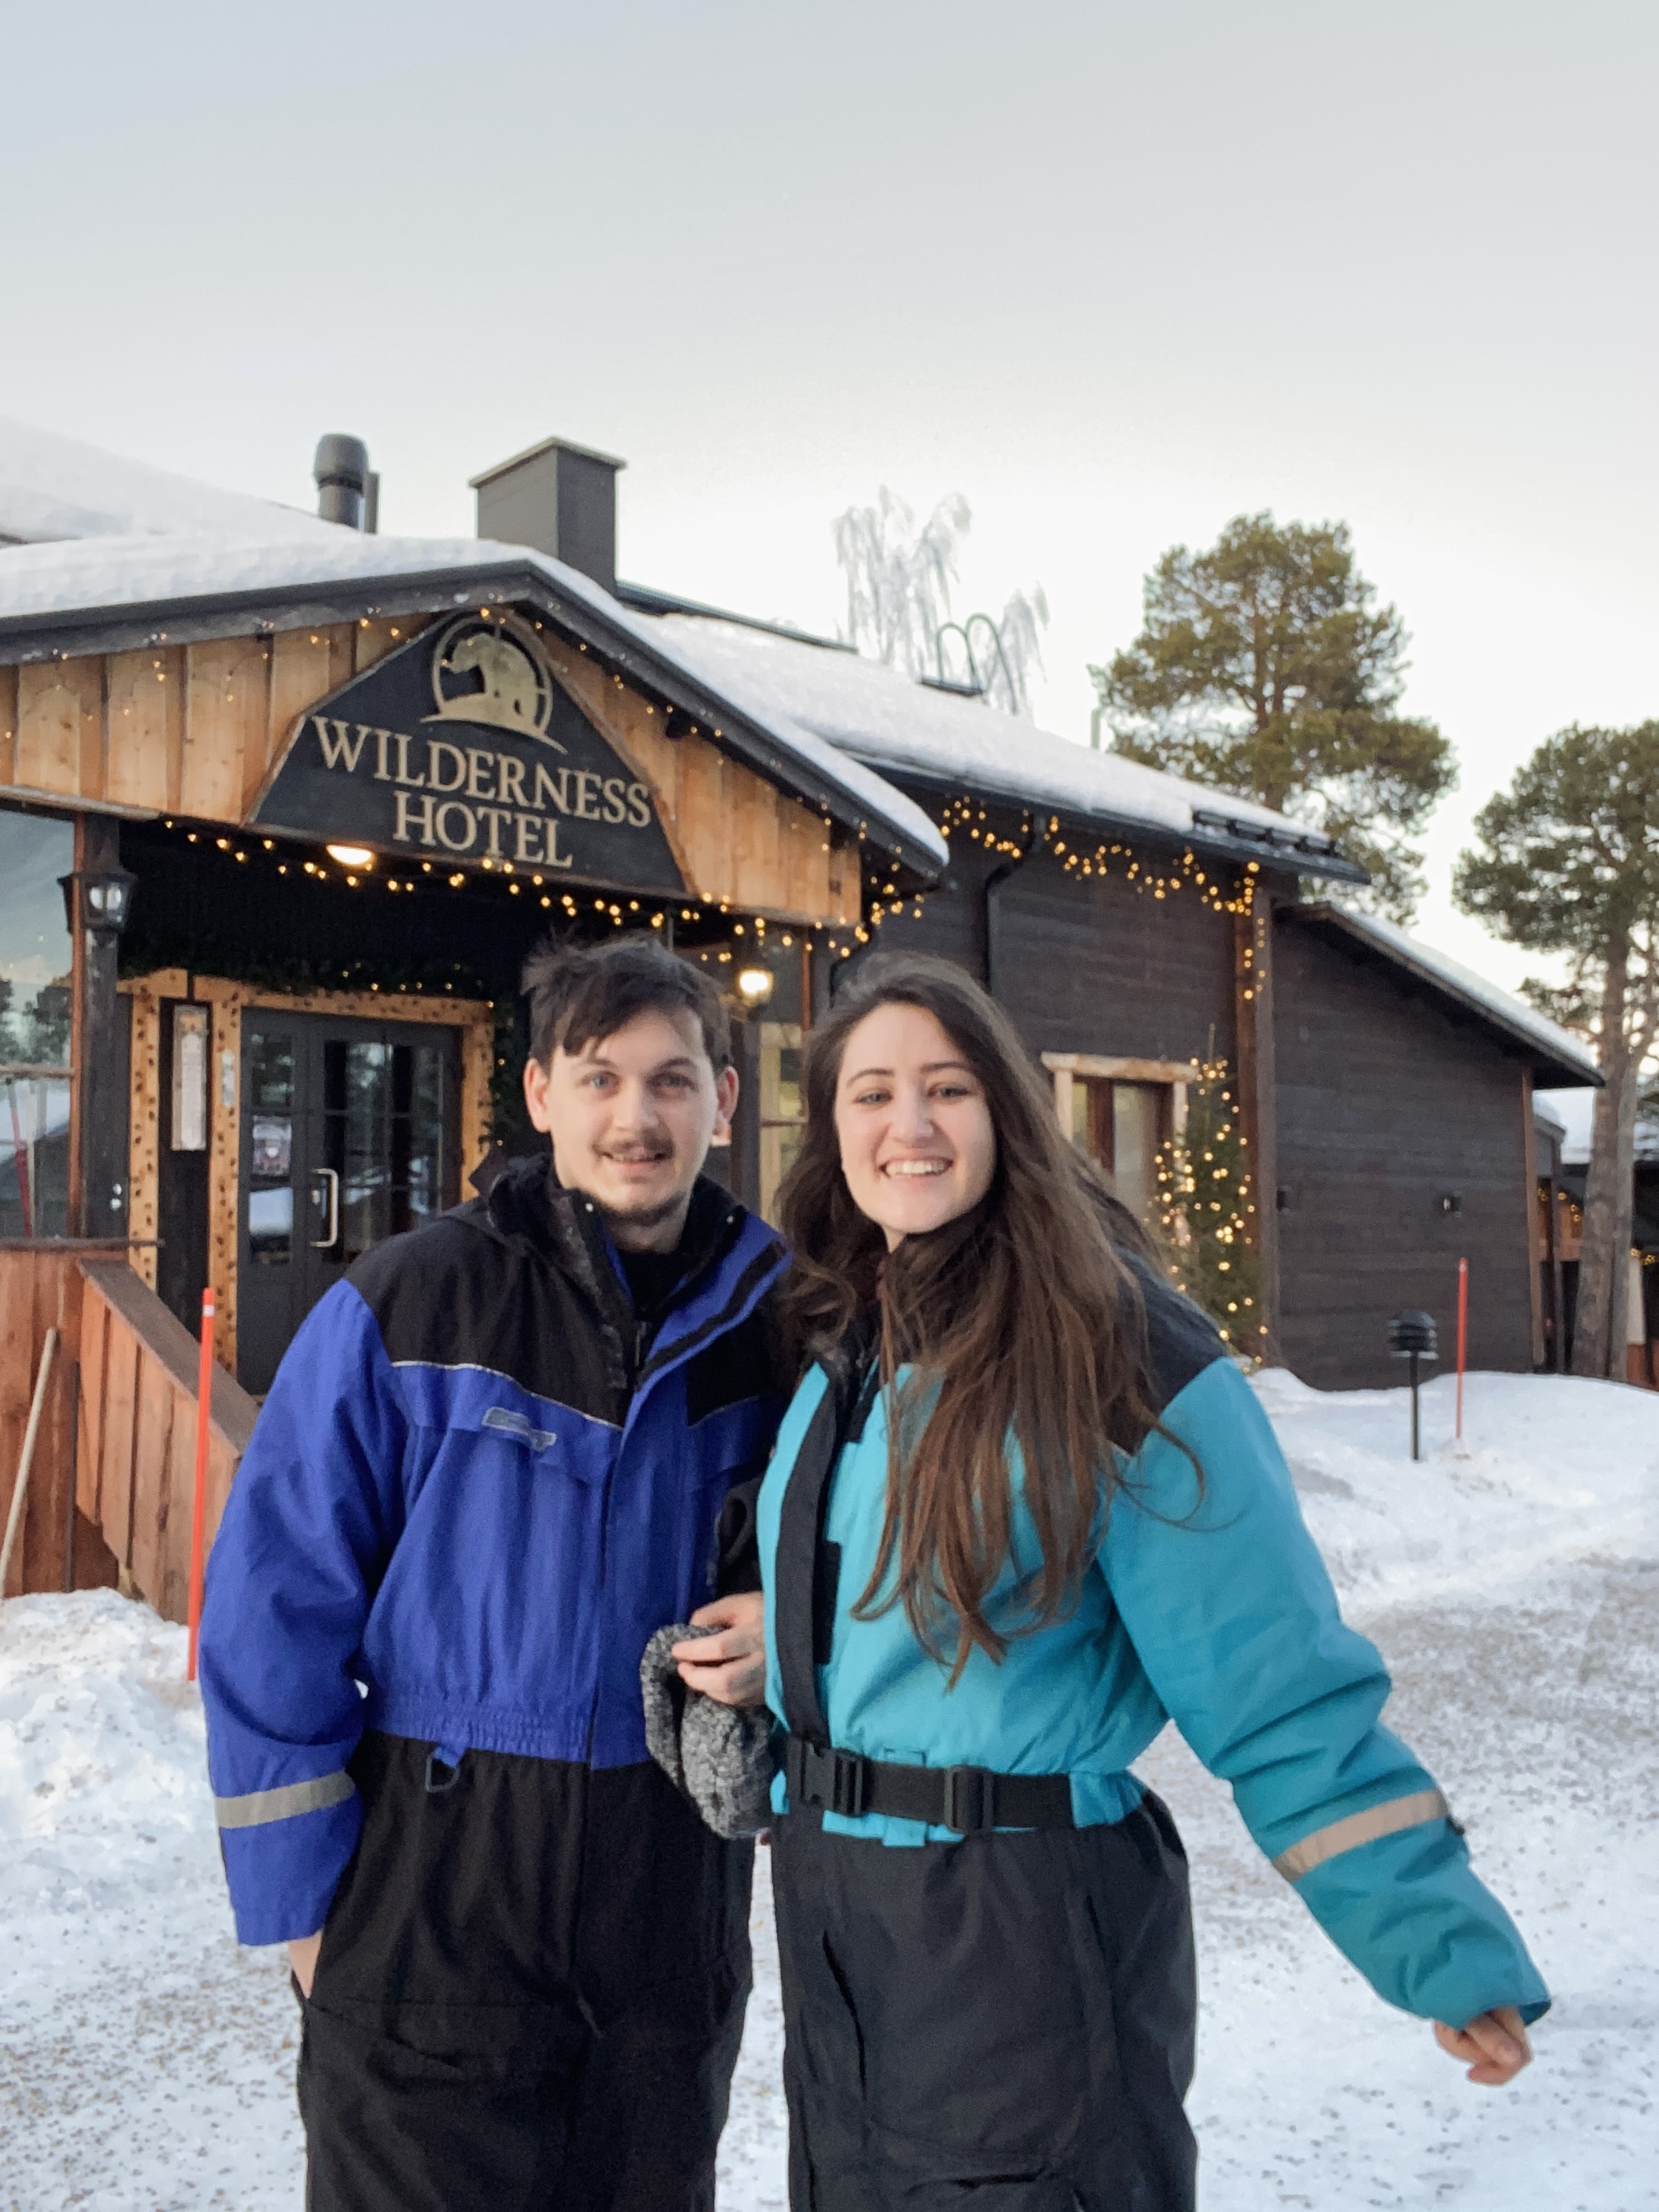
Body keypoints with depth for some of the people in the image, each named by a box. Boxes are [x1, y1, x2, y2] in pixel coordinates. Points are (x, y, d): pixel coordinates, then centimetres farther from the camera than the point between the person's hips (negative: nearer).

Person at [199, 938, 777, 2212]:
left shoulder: (776, 1317, -2)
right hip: (439, 1879, -3)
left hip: (674, 1862, 4)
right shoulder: (408, 1305, -11)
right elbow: (276, 1607, -8)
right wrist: (298, 1892, -8)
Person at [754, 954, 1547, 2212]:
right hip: (829, 1913, 7)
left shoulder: (1122, 1358, -17)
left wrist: (1441, 1943, -14)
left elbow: (1283, 1691, -15)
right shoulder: (845, 1351, 4)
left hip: (1030, 1929, -7)